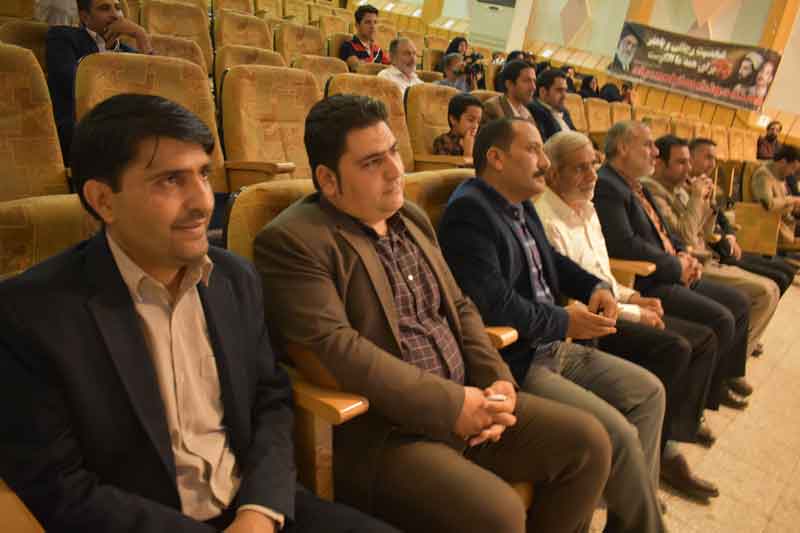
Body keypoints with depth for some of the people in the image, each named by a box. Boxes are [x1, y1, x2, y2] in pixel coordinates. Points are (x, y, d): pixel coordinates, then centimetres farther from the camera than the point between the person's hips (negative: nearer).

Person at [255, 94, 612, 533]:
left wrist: (497, 382, -2)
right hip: (382, 431, -7)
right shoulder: (291, 241, -12)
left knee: (588, 441, 3)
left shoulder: (413, 218, 13)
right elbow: (336, 349, -22)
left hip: (467, 402, 8)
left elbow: (459, 307, 15)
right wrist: (450, 405, -20)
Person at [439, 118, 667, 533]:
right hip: (514, 365, -10)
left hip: (553, 347, 11)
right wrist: (565, 323, -15)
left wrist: (595, 287, 4)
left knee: (648, 391, 13)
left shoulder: (521, 207, 11)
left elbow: (551, 261, 24)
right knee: (618, 433, -16)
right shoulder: (468, 211, -19)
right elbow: (492, 302, -28)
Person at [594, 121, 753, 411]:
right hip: (646, 284, -11)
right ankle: (704, 393, 4)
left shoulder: (637, 186, 17)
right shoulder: (605, 186, -17)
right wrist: (677, 266, -14)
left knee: (739, 303, 12)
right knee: (721, 320, -18)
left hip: (672, 276, 11)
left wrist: (683, 254, 3)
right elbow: (625, 245, -27)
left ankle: (727, 375, 27)